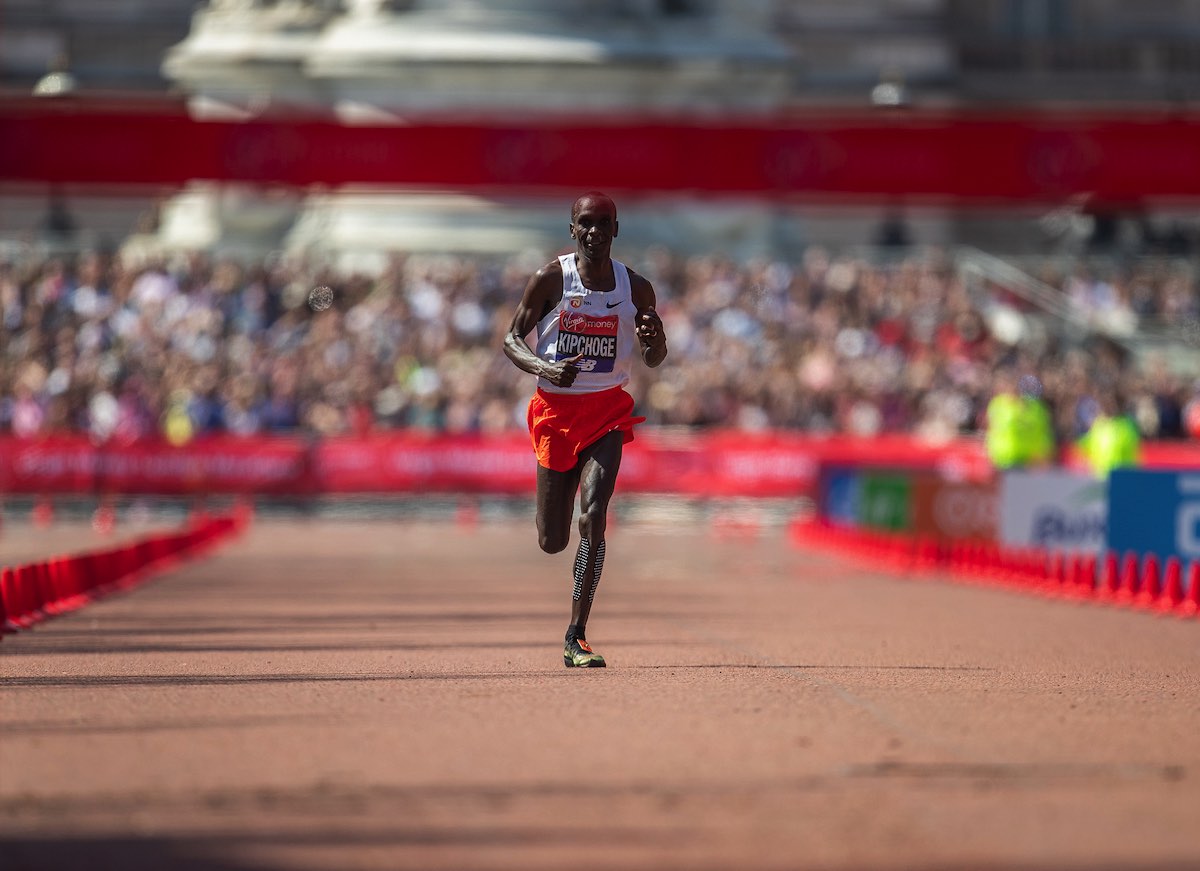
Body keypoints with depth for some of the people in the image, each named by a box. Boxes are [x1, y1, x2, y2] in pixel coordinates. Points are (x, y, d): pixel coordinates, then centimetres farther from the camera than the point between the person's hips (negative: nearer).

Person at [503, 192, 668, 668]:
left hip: (607, 413, 0)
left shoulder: (636, 288, -1)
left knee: (594, 516, -20)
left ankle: (576, 638, -14)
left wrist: (653, 339, -14)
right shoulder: (549, 279, -7)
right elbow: (511, 339, -3)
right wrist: (544, 367, -23)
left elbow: (654, 360, 10)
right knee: (552, 541, 4)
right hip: (555, 409, 0)